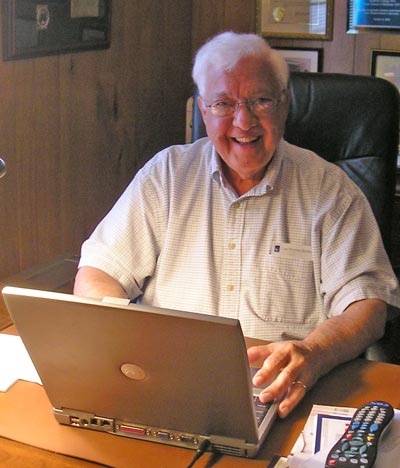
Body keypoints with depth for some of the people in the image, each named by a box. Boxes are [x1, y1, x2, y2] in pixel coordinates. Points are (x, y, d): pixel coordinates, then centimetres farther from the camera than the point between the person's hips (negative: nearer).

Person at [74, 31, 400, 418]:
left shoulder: (329, 190, 7)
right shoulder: (166, 174, 10)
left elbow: (367, 302, 0)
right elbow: (96, 276, 7)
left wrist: (312, 354, -23)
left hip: (280, 398, 0)